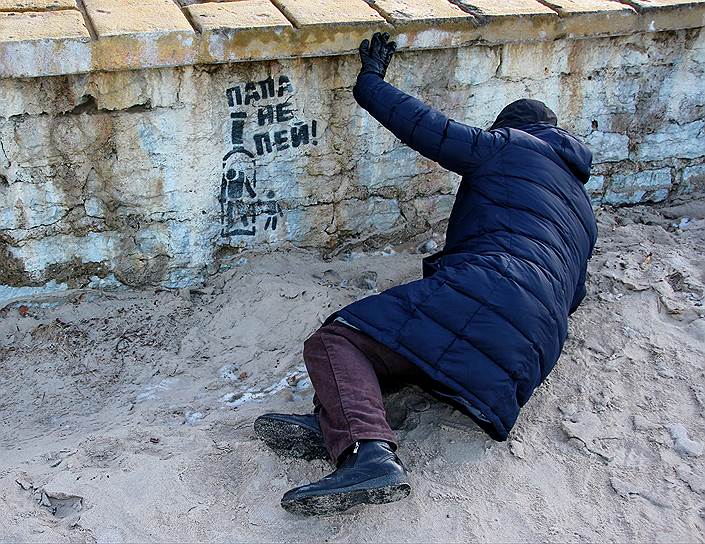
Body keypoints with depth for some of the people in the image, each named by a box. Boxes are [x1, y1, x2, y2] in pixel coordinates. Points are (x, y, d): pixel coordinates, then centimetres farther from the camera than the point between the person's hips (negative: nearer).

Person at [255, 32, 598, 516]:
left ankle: (367, 449, -39)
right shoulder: (583, 211, 37)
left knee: (335, 343, -13)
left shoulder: (508, 144, 17)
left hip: (485, 289, -8)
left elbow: (428, 128, 8)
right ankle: (334, 425, -13)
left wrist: (370, 82, 24)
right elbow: (573, 295, 43)